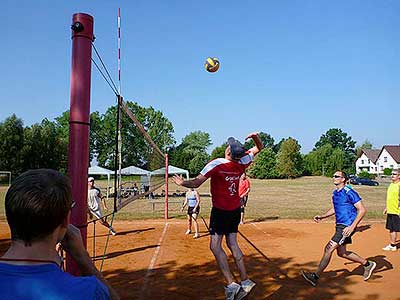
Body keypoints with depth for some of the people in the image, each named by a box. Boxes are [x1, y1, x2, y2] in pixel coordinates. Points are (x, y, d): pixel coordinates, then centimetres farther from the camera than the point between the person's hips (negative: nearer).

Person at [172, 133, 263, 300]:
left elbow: (195, 184, -18)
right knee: (232, 244, 12)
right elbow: (258, 148, 14)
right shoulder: (242, 163, -3)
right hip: (235, 209, 7)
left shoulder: (216, 164, -19)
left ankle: (231, 285, -9)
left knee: (215, 246, -3)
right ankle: (245, 281, 14)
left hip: (220, 211, -6)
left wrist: (181, 182, 0)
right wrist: (255, 137, -6)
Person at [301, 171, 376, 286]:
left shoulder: (349, 192, -15)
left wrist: (352, 227, -23)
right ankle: (367, 264, 36)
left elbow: (362, 210, -17)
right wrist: (322, 216, 12)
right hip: (340, 225, 10)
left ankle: (315, 276, -8)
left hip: (347, 226, -9)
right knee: (341, 252, 16)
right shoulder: (335, 193, 11)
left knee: (329, 248, -13)